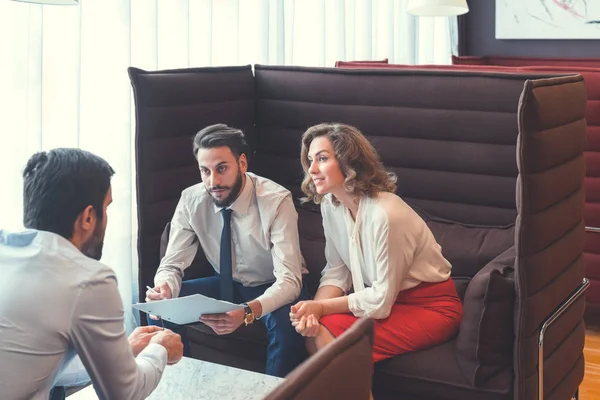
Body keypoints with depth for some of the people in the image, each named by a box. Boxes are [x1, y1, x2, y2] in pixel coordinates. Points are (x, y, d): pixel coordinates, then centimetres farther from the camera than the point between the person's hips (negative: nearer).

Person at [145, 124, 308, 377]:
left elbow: (289, 279, -32)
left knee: (287, 323, -37)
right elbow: (172, 265, -11)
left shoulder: (276, 201, -26)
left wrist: (247, 312, -51)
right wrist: (164, 288, -37)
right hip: (226, 285, 4)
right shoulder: (191, 200, -14)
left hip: (274, 289, -4)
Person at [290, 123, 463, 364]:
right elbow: (337, 271, -1)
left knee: (328, 335, -21)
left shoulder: (383, 214, -28)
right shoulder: (330, 205, -5)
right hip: (382, 296, 7)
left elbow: (382, 300, -23)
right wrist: (313, 311, -19)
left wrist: (321, 308, -19)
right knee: (312, 329, -13)